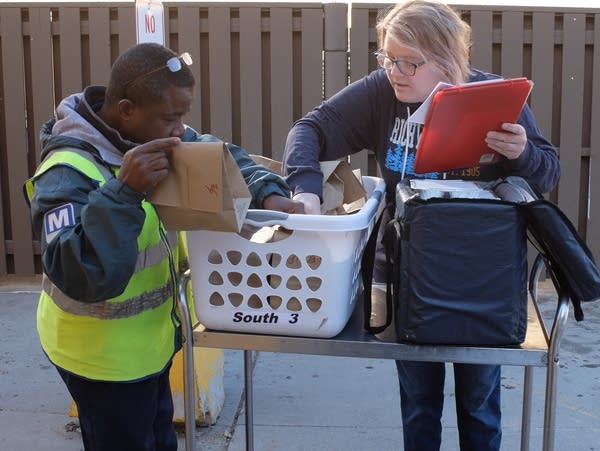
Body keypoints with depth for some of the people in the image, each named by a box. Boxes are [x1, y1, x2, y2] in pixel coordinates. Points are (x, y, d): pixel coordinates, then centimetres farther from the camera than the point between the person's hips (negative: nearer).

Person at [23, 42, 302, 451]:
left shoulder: (148, 134, -6)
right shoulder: (68, 174, -30)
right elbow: (81, 276, -40)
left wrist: (269, 194, -11)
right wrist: (124, 191, -45)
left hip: (150, 339, 8)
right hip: (105, 355, -8)